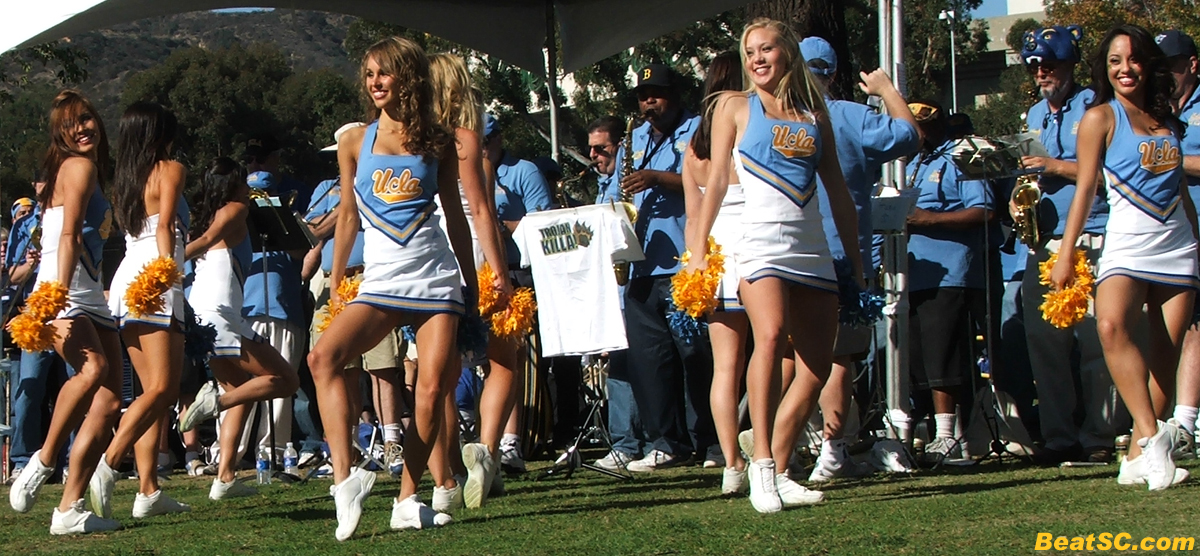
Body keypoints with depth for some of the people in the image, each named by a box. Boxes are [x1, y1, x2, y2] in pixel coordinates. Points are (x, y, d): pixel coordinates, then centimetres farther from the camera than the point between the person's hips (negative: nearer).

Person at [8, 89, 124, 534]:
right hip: (63, 295, -10)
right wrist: (60, 305, -25)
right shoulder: (79, 166, -4)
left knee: (108, 405, 0)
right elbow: (68, 236, -16)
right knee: (94, 368, -35)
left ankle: (70, 510, -2)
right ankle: (43, 462, -24)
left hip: (89, 298, 10)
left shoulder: (88, 167, 24)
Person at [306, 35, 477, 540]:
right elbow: (348, 214, 15)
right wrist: (335, 284, 16)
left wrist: (473, 282, 17)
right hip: (380, 280, 0)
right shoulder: (355, 141, 8)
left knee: (433, 387, -11)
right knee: (324, 355, -25)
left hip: (436, 278, 0)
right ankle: (344, 477, -32)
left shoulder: (437, 142, 7)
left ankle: (408, 500, 2)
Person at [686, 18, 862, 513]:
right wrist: (699, 249, -1)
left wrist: (855, 253, 15)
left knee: (818, 365, -2)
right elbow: (717, 178, 6)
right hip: (761, 240, -5)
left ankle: (776, 471, 8)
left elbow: (836, 186, 19)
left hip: (812, 245, 5)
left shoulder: (814, 113, 16)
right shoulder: (735, 106, 9)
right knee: (771, 334, -29)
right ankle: (761, 465, -30)